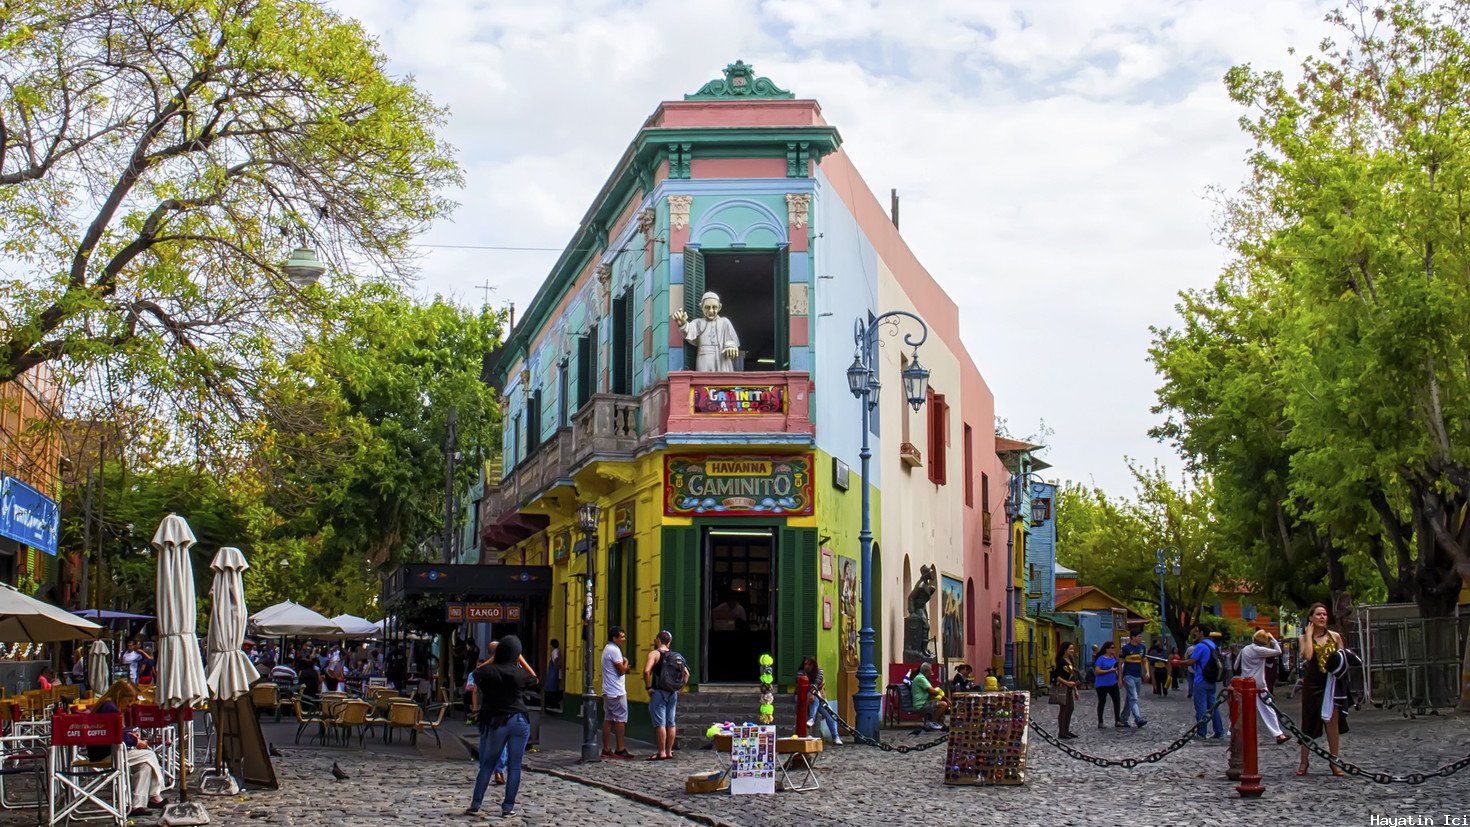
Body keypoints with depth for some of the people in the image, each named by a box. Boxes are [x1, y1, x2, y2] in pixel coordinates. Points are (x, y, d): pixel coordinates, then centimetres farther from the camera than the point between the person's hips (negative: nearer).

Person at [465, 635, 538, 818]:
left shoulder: (487, 671, -7)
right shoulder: (520, 674, -6)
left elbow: (476, 672, 16)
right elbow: (535, 679, 15)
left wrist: (494, 659, 15)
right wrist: (521, 659, 14)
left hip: (497, 722, 1)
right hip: (520, 721, -1)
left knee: (487, 764, 13)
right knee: (514, 766, 4)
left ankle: (475, 805, 12)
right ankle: (508, 808, 5)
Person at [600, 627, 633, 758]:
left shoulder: (607, 649, 18)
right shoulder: (614, 650, -15)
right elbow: (621, 670, -16)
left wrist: (624, 666, 7)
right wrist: (626, 663, 2)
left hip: (608, 691, 10)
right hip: (617, 691, -10)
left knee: (608, 719, 7)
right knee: (621, 719, -5)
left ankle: (606, 749, 8)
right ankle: (620, 749, -4)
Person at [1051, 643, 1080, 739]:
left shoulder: (1070, 660, 12)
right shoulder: (1061, 661, -14)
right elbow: (1056, 676, -19)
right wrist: (1067, 682, -23)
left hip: (1070, 688, 9)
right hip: (1063, 688, -9)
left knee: (1070, 709, 14)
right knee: (1063, 709, -4)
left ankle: (1067, 730, 23)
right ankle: (1061, 732, 2)